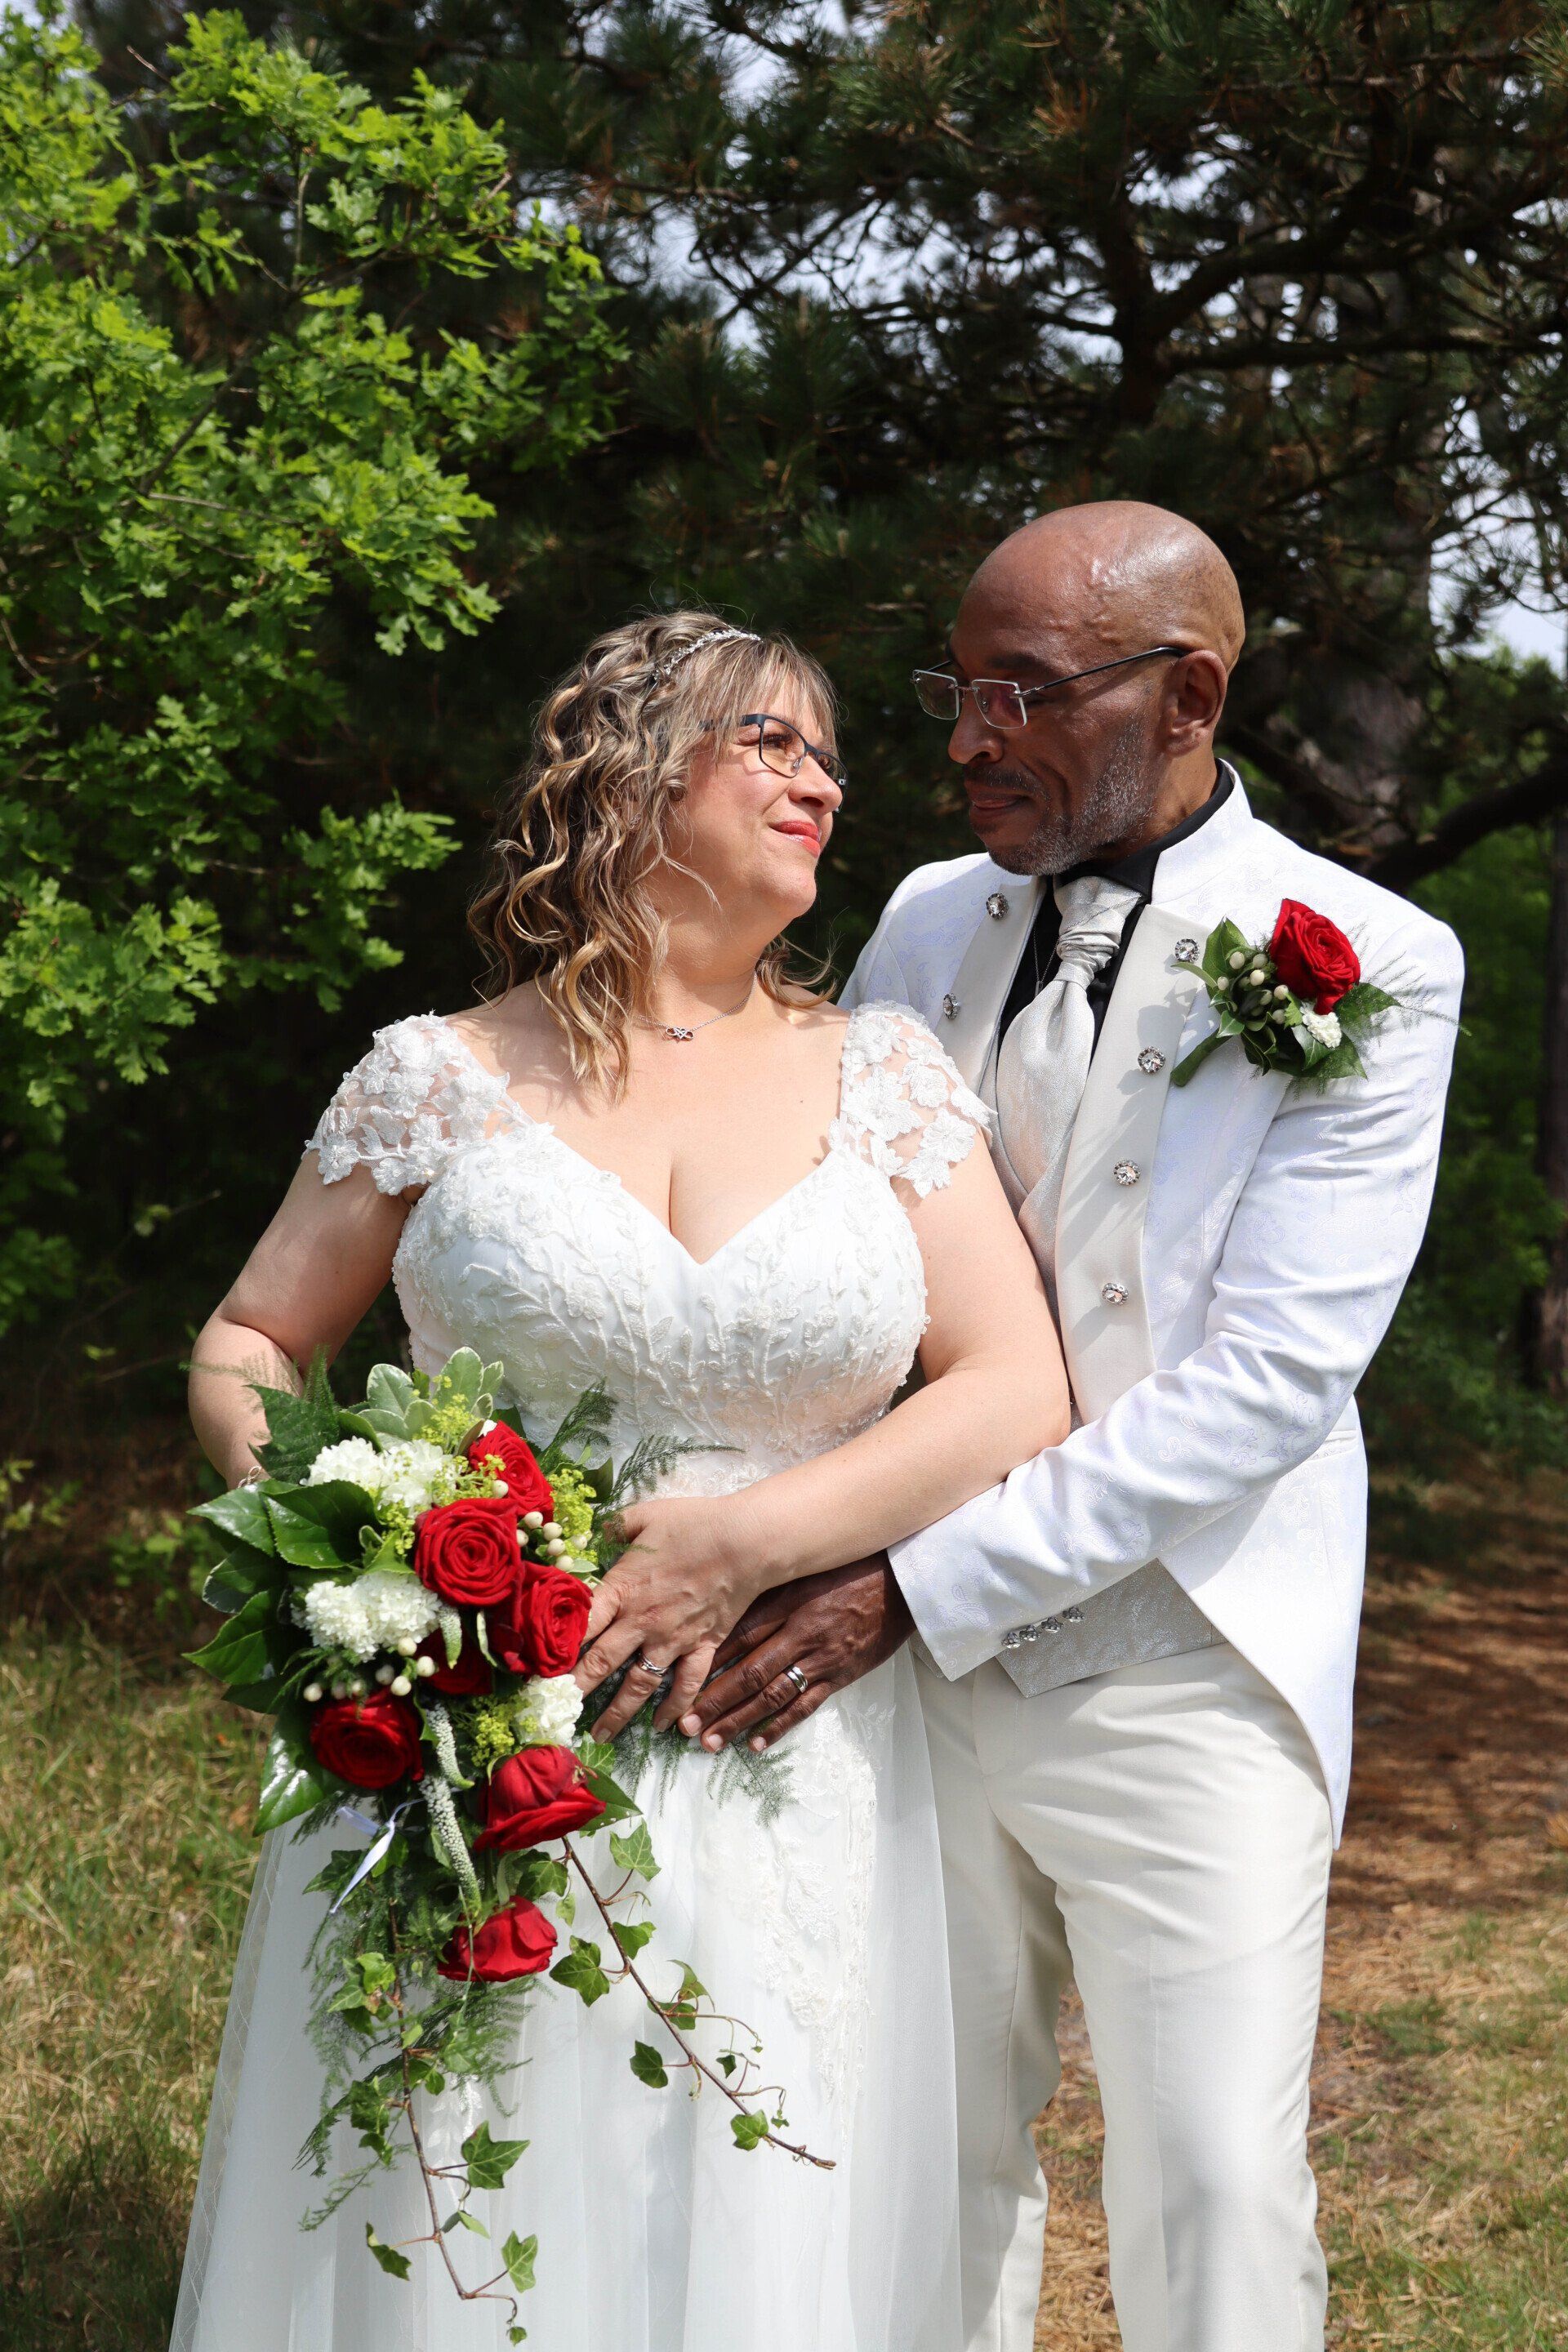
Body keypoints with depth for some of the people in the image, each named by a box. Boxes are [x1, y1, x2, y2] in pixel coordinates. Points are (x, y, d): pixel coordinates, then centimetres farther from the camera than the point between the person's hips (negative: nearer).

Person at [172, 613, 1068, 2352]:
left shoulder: (883, 1074, 4)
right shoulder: (442, 1080, 1)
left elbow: (1017, 1395, -3)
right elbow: (244, 1349, 10)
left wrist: (745, 1539, -15)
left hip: (793, 1780, 1)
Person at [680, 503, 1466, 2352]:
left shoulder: (1369, 967, -10)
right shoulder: (929, 920, 6)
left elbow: (1272, 1381, -17)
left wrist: (919, 1585, -21)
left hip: (1183, 1692, -4)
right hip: (914, 1660, 5)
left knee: (1211, 2199, 2)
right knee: (934, 2156, 14)